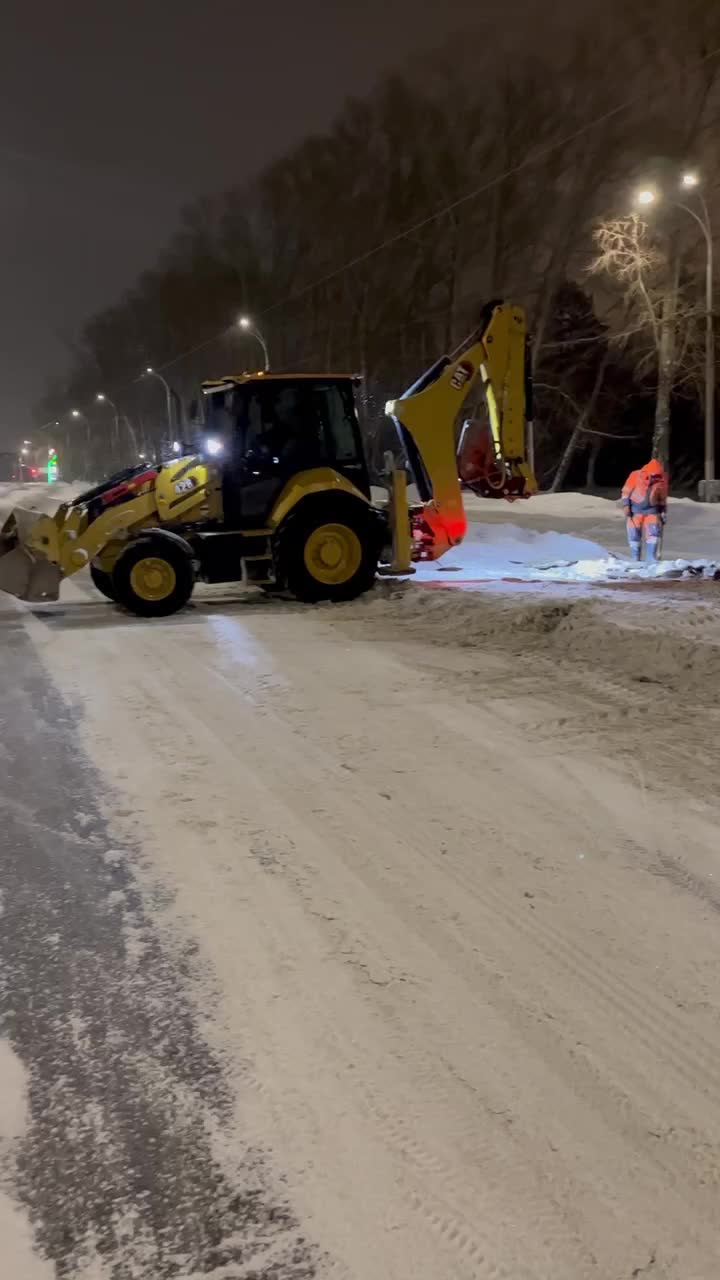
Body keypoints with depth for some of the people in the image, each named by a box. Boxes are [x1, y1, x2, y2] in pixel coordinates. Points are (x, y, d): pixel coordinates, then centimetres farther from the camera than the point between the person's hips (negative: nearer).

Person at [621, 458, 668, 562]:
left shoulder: (662, 480, -9)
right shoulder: (636, 476, -15)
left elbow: (663, 499, 5)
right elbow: (626, 492, -3)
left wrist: (663, 515, 6)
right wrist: (626, 505, -14)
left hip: (651, 510, 1)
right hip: (634, 509, -1)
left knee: (654, 534, -15)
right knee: (634, 536, 1)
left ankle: (651, 561, -14)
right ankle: (636, 561, 15)